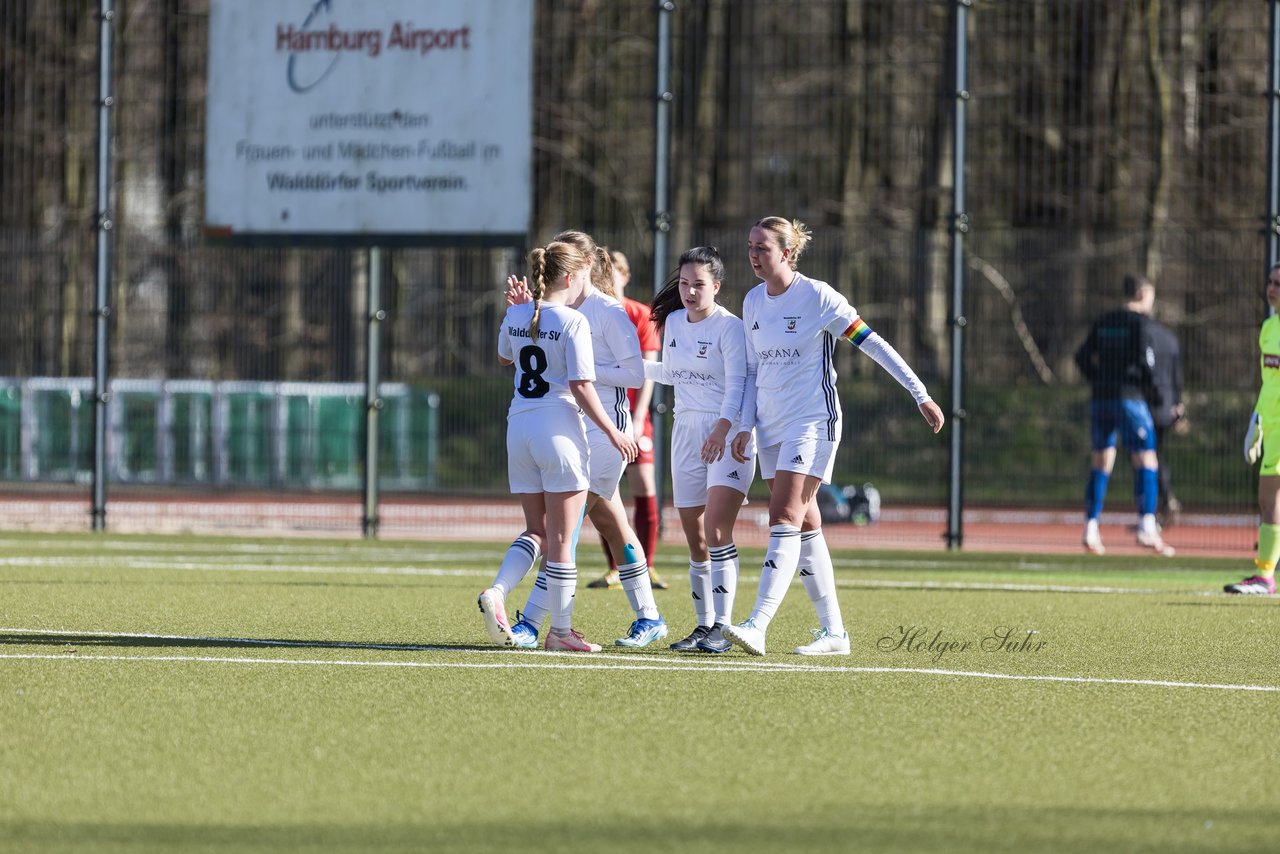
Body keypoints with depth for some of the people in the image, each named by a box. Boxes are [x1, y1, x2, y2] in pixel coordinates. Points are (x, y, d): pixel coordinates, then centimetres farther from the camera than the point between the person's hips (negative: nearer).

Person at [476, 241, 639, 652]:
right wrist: (613, 433, -7)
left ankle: (497, 590, -10)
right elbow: (582, 388, -15)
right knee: (561, 537, 2)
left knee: (537, 530, 15)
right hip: (559, 428, -6)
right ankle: (561, 629, 7)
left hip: (519, 426, 6)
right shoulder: (572, 322, -12)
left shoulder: (515, 316, 6)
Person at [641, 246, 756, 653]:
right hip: (687, 431, 7)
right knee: (695, 538, 7)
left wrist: (722, 428, -31)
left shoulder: (729, 327, -10)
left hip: (728, 435, -7)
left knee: (716, 528, -18)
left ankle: (721, 626, -18)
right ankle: (703, 624, 14)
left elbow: (736, 383, -18)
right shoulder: (673, 322, 11)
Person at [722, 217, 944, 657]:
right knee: (804, 525, 6)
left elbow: (873, 344, -8)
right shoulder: (753, 302, 9)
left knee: (786, 518, -16)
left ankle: (757, 626, -26)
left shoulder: (818, 297, -10)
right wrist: (745, 426, 7)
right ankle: (833, 632, 11)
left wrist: (921, 395, -9)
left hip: (812, 420, -7)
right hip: (771, 424, 7)